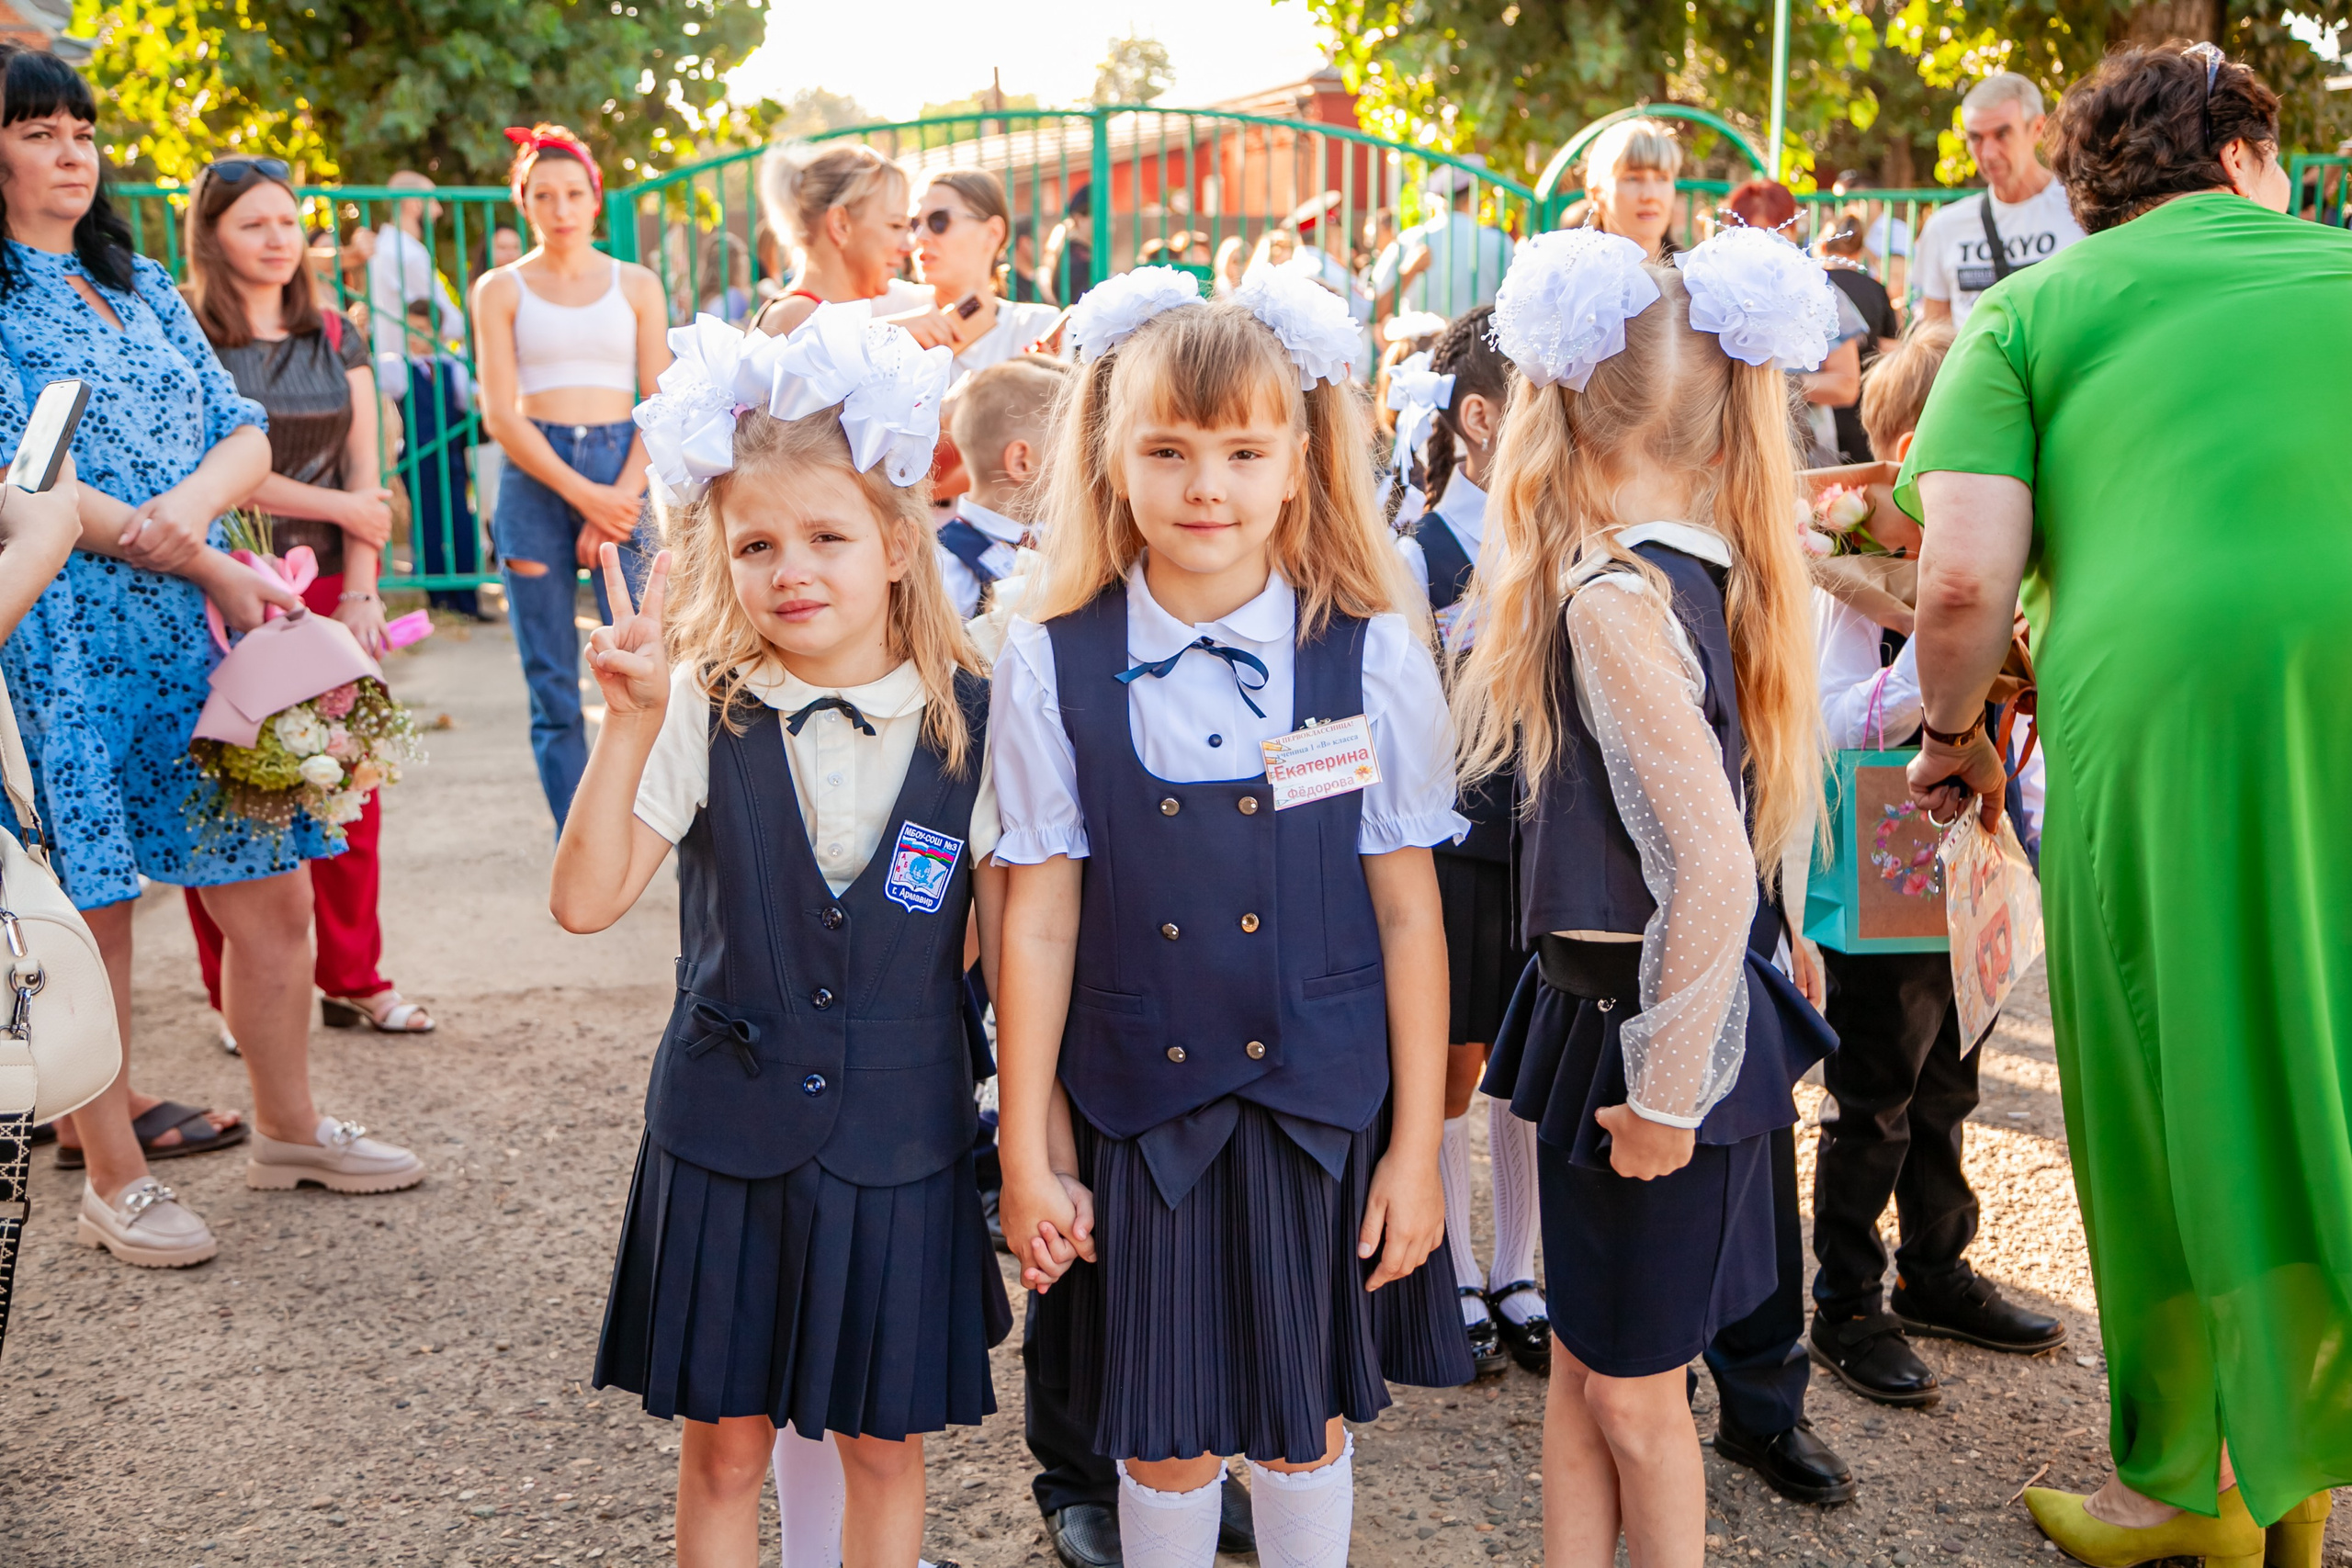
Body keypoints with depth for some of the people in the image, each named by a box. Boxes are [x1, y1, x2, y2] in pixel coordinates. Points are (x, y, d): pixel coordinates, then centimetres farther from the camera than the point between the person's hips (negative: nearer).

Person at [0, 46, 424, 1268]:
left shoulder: (144, 287, 17)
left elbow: (245, 435, 10)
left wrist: (180, 509, -12)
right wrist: (206, 566, -13)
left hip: (197, 637, 6)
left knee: (273, 895, 8)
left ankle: (289, 1128, 25)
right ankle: (114, 1181, 13)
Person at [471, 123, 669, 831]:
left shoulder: (636, 285, 11)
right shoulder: (501, 289, 8)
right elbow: (501, 414, 0)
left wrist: (622, 496, -10)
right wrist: (584, 494, -11)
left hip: (623, 472, 0)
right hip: (535, 478, 0)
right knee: (553, 690, 1)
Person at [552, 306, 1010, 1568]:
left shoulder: (969, 721, -7)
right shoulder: (706, 716, -9)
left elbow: (1012, 941, -1)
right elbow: (585, 901, -15)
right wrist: (632, 720, -22)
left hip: (901, 1143, 0)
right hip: (726, 1134, 0)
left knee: (884, 1442, 15)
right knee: (722, 1444, 13)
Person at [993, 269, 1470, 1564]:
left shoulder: (1373, 662, -7)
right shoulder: (1052, 669, -7)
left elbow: (1409, 916, -3)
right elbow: (1038, 922, -3)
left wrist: (1416, 1145, -1)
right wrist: (1026, 1151, 0)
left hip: (1323, 1112, 0)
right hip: (1137, 1114, 0)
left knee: (1311, 1421, 15)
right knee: (1164, 1441, 12)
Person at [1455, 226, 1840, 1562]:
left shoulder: (1615, 597, -23)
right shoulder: (1711, 569, 3)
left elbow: (1713, 864, -27)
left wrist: (1664, 1089, -19)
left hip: (1643, 1036, -8)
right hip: (1619, 1015, 8)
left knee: (1633, 1391, 10)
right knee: (1582, 1365, 19)